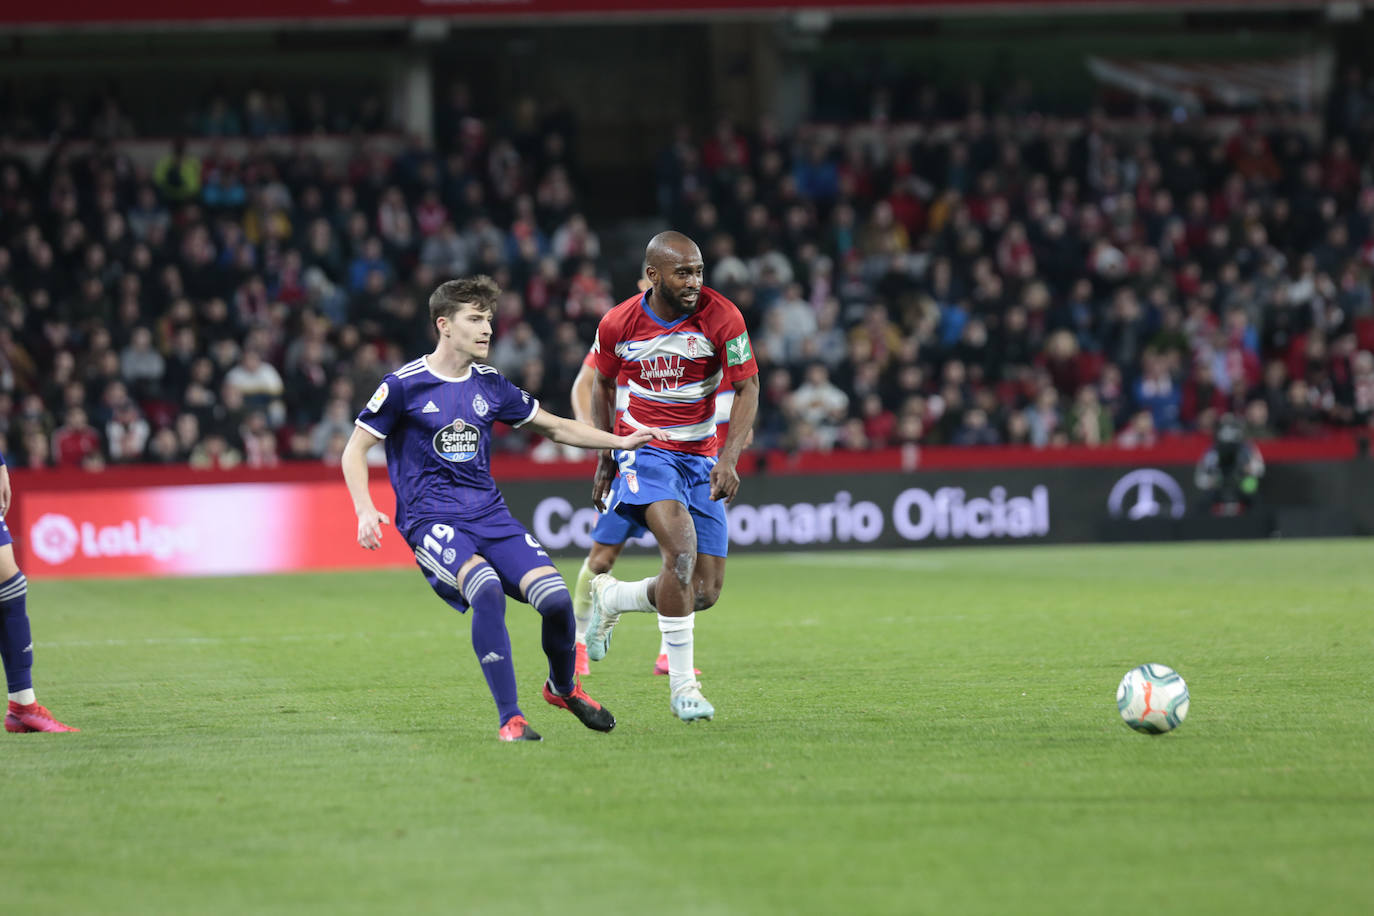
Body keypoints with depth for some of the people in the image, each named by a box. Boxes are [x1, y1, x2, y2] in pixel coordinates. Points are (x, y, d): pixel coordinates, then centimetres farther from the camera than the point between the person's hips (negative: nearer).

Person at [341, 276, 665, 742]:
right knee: (487, 589, -34)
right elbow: (355, 449, -1)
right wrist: (365, 511, -16)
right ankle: (510, 719, -24)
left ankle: (562, 686, 19)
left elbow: (554, 426, 21)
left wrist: (621, 441, 13)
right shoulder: (405, 386, -6)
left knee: (556, 599, -14)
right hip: (431, 521, -5)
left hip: (488, 512, 5)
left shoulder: (490, 385, 9)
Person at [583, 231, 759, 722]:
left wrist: (729, 458, -19)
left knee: (705, 592, -2)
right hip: (645, 452, -2)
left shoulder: (721, 317, -12)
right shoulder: (618, 325, -8)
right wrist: (604, 460, 12)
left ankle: (610, 598, 26)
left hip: (701, 456, 3)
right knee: (682, 549, -28)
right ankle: (682, 684, -18)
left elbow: (747, 390, -7)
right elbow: (603, 384, 11)